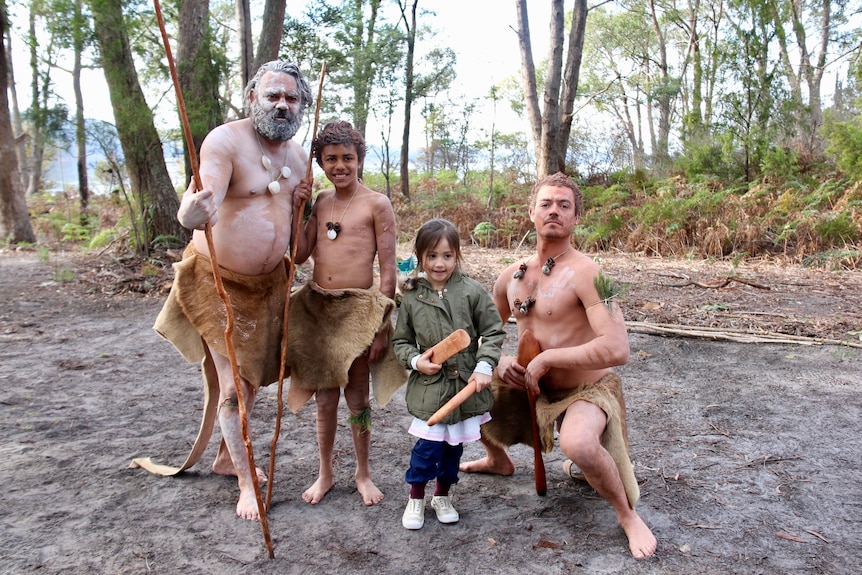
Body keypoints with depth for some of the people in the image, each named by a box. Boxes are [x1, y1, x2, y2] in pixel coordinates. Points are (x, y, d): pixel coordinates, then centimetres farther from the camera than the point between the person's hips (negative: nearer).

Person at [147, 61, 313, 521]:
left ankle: (226, 458, 38)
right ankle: (246, 481, 14)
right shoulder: (225, 141, -18)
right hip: (219, 280, -7)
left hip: (269, 281, 7)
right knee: (233, 384, -3)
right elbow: (203, 196, -37)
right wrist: (192, 210, -60)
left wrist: (301, 203, -2)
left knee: (253, 377, 17)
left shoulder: (298, 156, 5)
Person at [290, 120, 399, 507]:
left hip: (357, 308, -4)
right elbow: (300, 254, 3)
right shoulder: (320, 201, 9)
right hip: (317, 305, 4)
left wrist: (382, 327, -10)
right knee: (324, 396, 13)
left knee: (356, 396, 8)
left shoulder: (376, 204, -6)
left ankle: (363, 474, 28)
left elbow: (388, 270, -7)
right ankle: (325, 473, 30)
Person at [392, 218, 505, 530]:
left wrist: (484, 366, -13)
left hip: (466, 383, 1)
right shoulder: (412, 297, -2)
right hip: (429, 385, -1)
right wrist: (415, 360, -10)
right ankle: (416, 498, 23)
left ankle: (442, 496, 37)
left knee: (454, 445, 14)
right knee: (428, 444, -2)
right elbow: (400, 340, 8)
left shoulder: (472, 291, -6)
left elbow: (493, 332, -2)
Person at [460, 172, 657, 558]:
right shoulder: (512, 276, 1)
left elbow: (617, 349, -32)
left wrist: (546, 358, -26)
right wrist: (500, 362, -7)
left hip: (587, 389, -7)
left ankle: (628, 516, -7)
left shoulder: (586, 273, -21)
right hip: (532, 386, 7)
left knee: (578, 445, -39)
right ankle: (499, 460, 37)